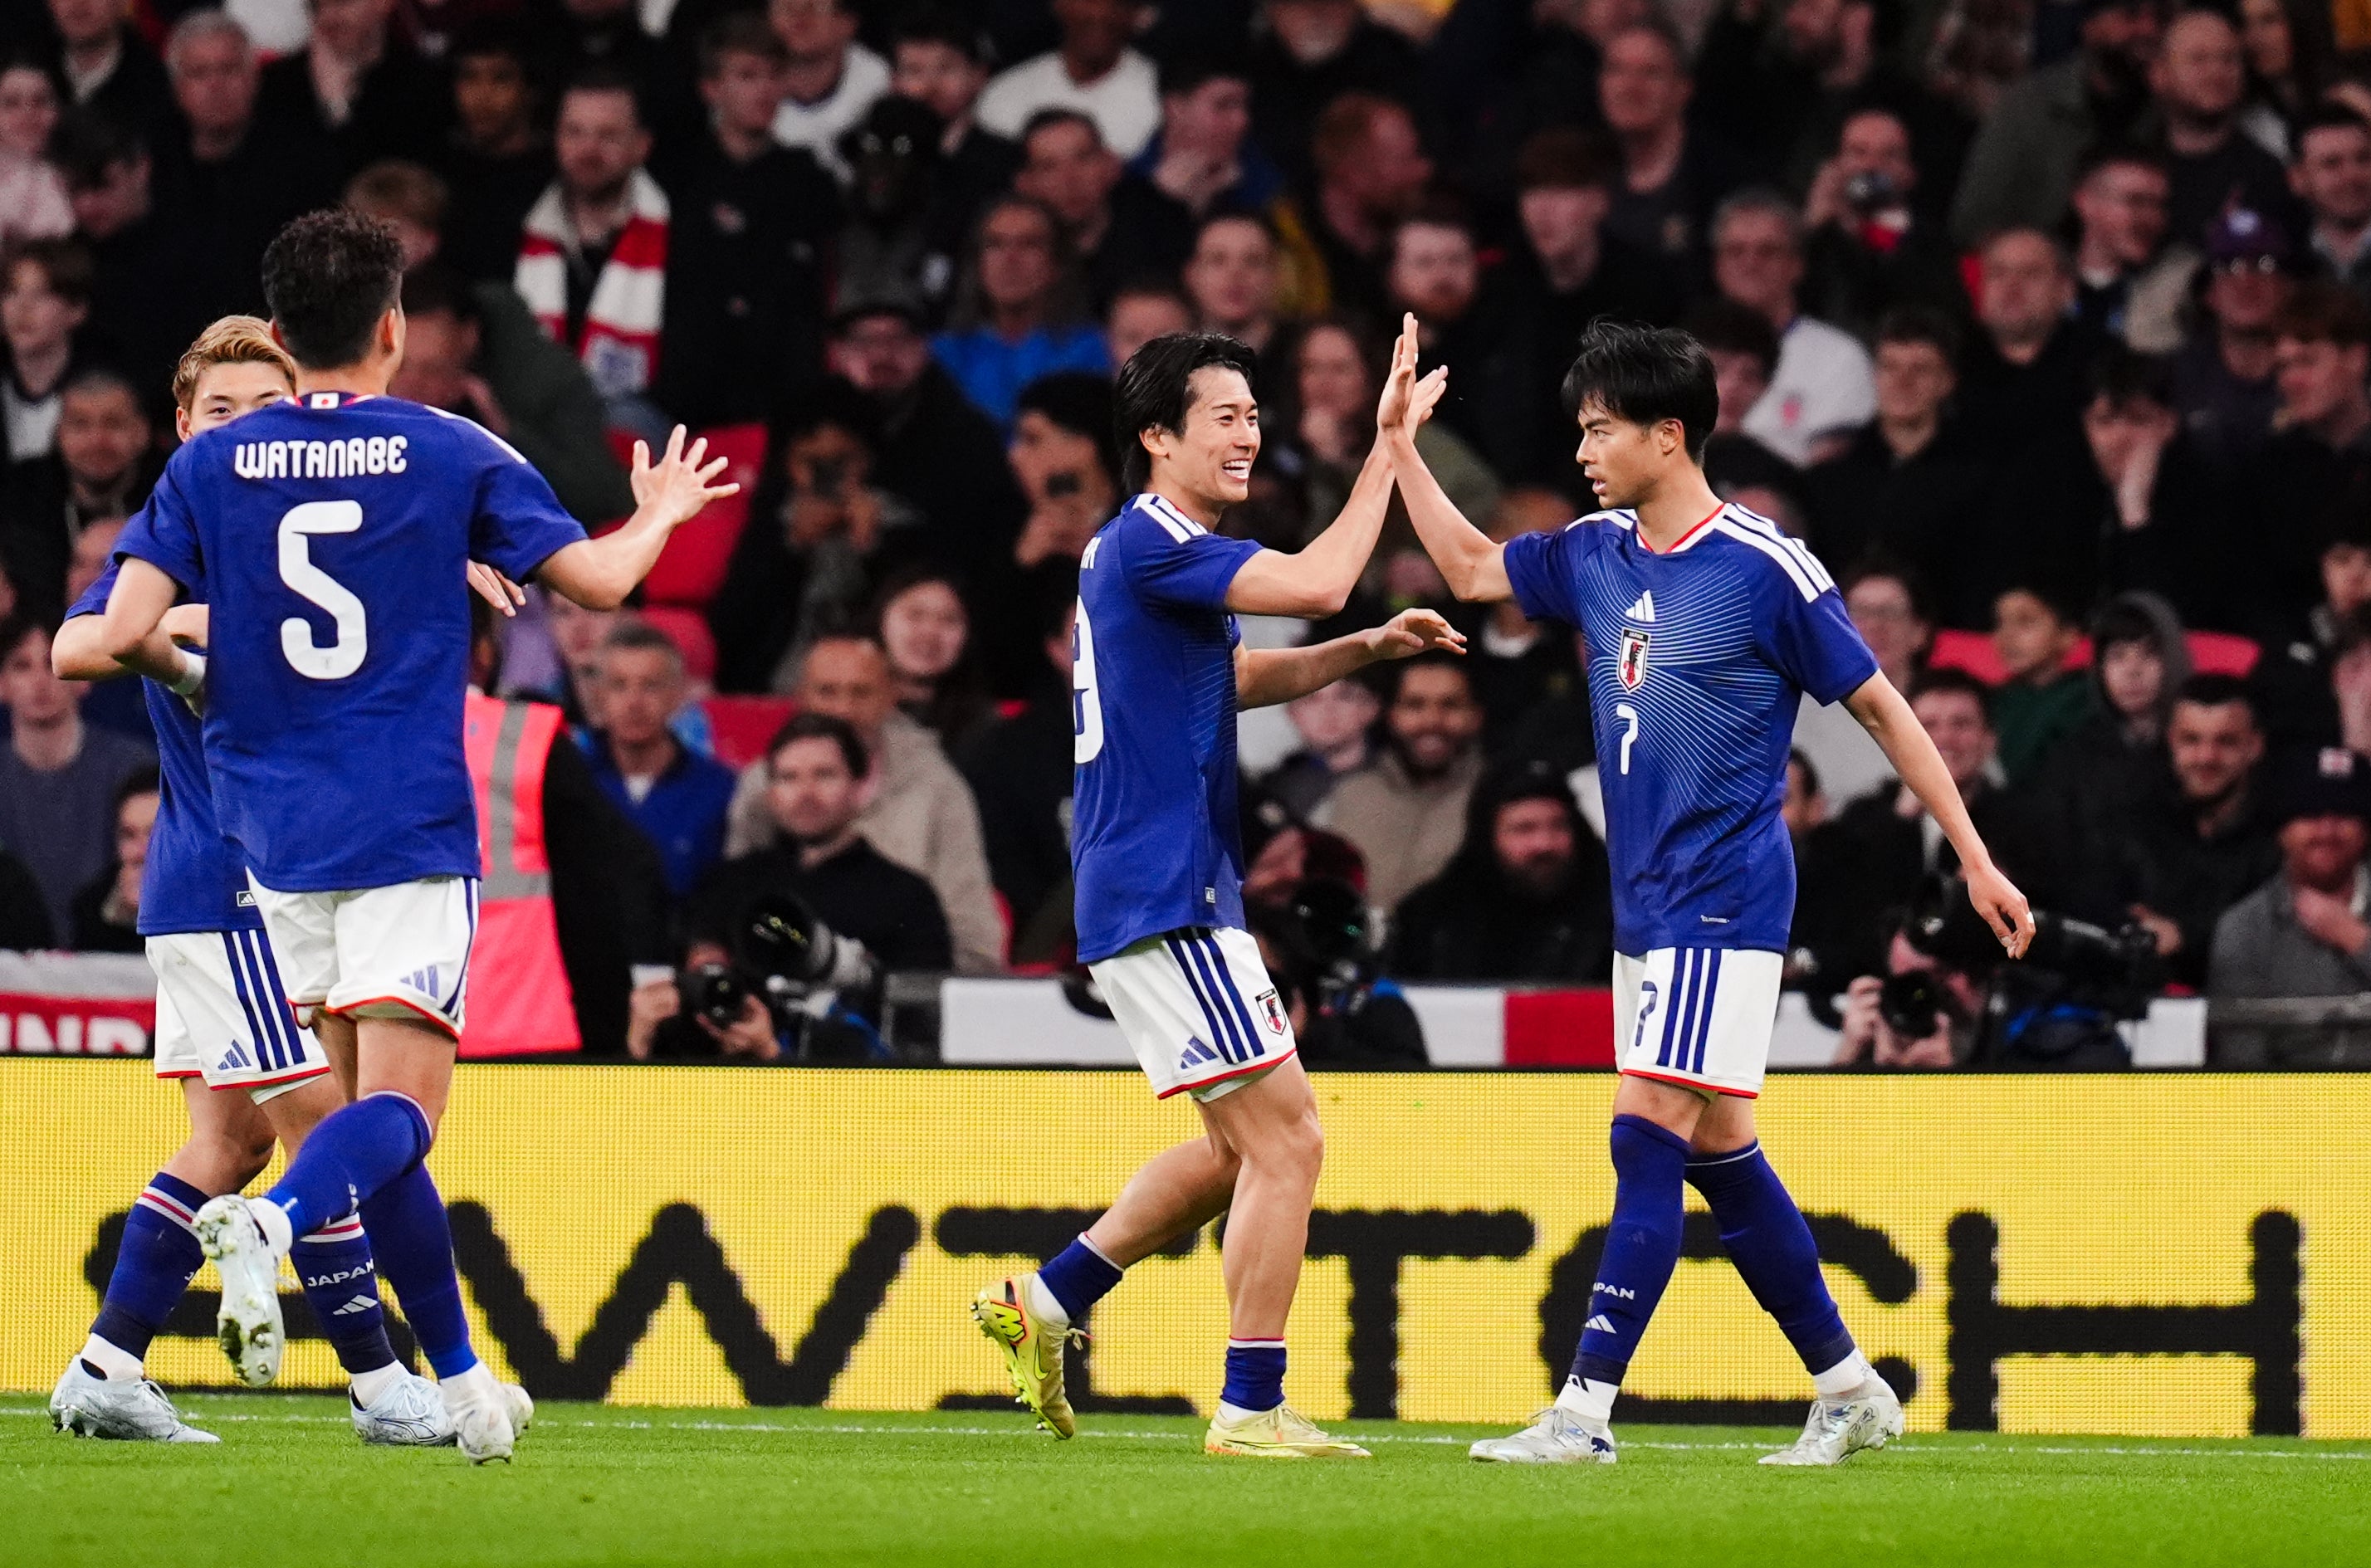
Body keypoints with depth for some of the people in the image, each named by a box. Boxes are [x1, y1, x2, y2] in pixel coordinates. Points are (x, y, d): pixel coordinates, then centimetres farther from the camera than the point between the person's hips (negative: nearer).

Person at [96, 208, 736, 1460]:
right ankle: (273, 1220, -40)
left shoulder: (210, 466, 3)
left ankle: (456, 1377, 17)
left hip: (278, 837, 3)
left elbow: (118, 634, -5)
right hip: (409, 835, -3)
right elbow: (596, 579, 0)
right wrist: (659, 515, 21)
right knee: (400, 1106, -9)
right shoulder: (454, 454, -1)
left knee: (372, 1100, 14)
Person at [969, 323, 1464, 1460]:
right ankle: (1252, 1409, -8)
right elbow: (1317, 584, -24)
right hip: (1167, 897, -11)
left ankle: (1044, 1303, 21)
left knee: (1239, 1144, 19)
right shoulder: (1151, 543, -13)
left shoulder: (1144, 551, 18)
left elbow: (1234, 678, 32)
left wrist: (1369, 648, 17)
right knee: (1284, 1136, -9)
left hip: (1147, 897, 11)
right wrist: (1389, 443, -18)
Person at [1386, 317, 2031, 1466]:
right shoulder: (1597, 555, 8)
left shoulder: (1765, 569, -12)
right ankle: (1850, 1392, 21)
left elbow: (1881, 709, -5)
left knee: (1649, 1135, -14)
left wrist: (1976, 862, -3)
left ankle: (1584, 1411, -16)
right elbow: (1471, 568, 25)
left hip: (1723, 904, -8)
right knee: (1719, 1154, 10)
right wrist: (1398, 440, 16)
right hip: (1642, 908, 8)